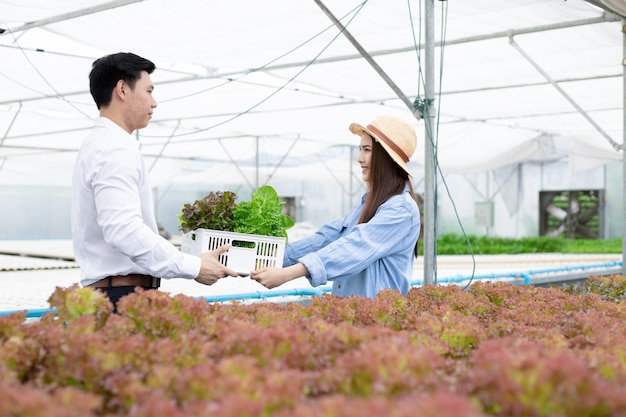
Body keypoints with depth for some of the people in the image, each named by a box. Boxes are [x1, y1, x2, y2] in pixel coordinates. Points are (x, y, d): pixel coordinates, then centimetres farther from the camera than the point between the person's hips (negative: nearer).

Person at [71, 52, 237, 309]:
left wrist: (182, 257, 18)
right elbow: (124, 230, -25)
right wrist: (193, 266, -20)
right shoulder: (116, 150, -13)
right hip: (125, 296, -10)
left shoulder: (99, 144, 20)